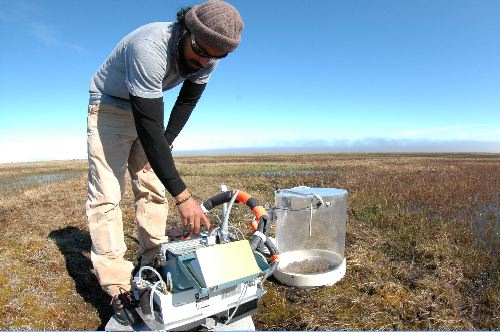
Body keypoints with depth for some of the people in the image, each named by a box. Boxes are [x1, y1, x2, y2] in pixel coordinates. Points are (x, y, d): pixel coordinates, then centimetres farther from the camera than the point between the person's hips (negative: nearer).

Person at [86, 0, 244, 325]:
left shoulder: (207, 56, -15)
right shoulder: (150, 48, -37)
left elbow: (187, 100, 2)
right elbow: (149, 127, -41)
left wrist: (166, 144, -3)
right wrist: (183, 196, -43)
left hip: (147, 108, 6)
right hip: (110, 108, -6)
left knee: (153, 188, 3)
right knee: (107, 195, -14)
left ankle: (153, 264, 13)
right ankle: (118, 290, -11)